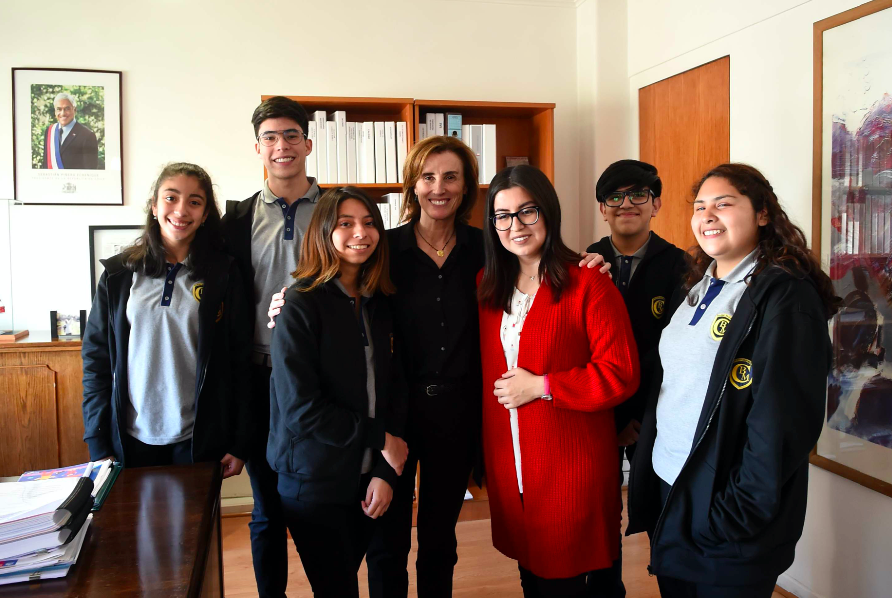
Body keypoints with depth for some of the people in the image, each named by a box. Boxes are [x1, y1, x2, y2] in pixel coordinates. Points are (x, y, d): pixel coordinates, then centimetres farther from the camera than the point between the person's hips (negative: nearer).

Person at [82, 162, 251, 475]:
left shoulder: (223, 274, -2)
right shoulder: (118, 273, 2)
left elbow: (238, 360, -2)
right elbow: (96, 358, 4)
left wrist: (240, 443, -4)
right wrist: (98, 443, -1)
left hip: (199, 439, -1)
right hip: (131, 437, 1)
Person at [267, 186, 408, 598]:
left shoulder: (378, 305, 6)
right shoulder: (302, 304, -13)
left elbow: (393, 391, 4)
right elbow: (300, 407, -19)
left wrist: (386, 472, -6)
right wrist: (379, 437, -13)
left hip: (366, 478, 5)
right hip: (313, 482, -5)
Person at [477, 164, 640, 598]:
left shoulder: (588, 285, -12)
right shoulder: (489, 287, 7)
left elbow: (621, 374, -15)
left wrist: (541, 385, -17)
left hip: (571, 466, -5)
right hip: (508, 463, 6)